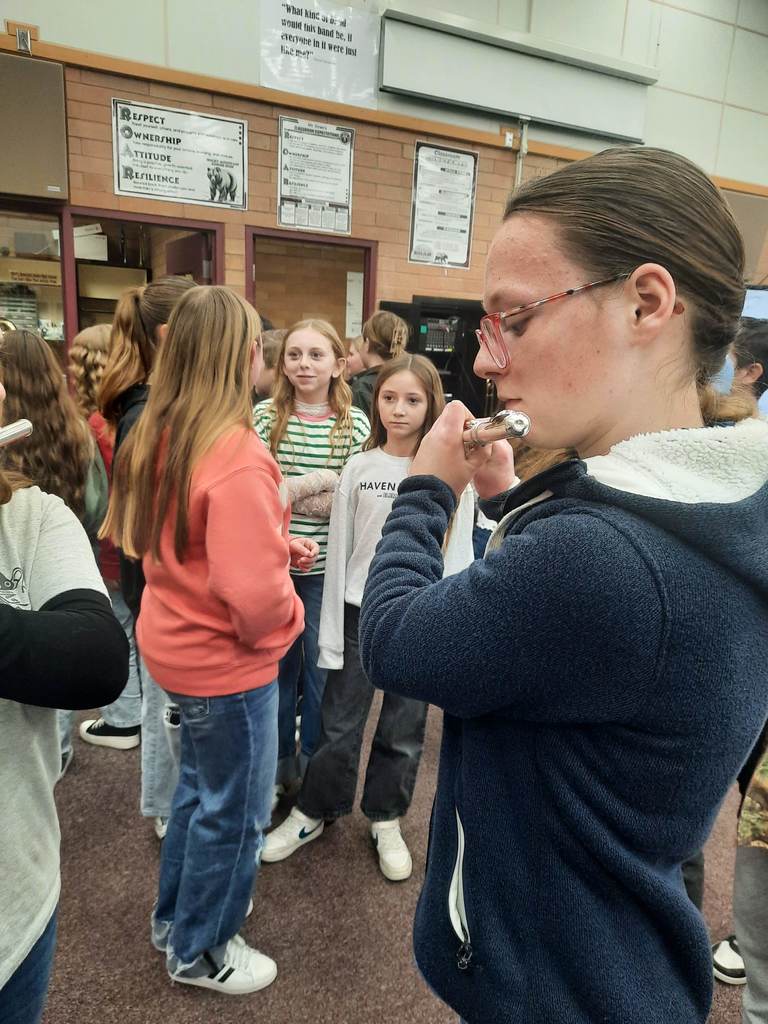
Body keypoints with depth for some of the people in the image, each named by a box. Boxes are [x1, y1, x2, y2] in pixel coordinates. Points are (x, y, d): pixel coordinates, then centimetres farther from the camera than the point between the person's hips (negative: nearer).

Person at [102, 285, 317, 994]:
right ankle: (200, 952, 38)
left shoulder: (157, 436, -1)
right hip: (226, 662, -8)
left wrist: (277, 546, 4)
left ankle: (177, 915, 49)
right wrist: (286, 617, -10)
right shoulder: (236, 457, -28)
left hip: (177, 642, 9)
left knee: (200, 784, 28)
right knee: (233, 811, 14)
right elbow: (253, 594, -32)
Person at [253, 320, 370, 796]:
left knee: (322, 667, 12)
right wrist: (320, 481, -18)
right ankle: (275, 764, 36)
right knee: (277, 662, 15)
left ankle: (314, 768, 35)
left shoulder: (355, 424, -4)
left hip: (327, 565, 0)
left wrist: (285, 492, -15)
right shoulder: (265, 415, -3)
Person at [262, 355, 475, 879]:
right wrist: (330, 631, 0)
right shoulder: (359, 469, -1)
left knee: (404, 732, 16)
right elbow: (339, 552, 1)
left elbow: (459, 555, -4)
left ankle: (386, 821, 38)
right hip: (360, 614, 1)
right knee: (339, 726, 12)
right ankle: (313, 812, 36)